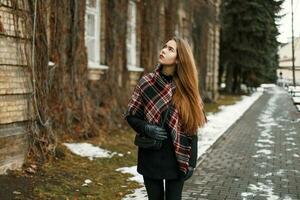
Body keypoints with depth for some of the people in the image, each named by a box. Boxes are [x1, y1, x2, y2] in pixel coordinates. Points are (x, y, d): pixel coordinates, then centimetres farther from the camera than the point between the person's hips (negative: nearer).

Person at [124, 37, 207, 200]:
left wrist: (191, 162, -2)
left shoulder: (186, 87, -2)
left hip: (177, 157, 0)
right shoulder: (147, 81, -4)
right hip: (151, 157, 0)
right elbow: (131, 115, 2)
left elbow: (191, 127, 1)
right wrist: (147, 128, -18)